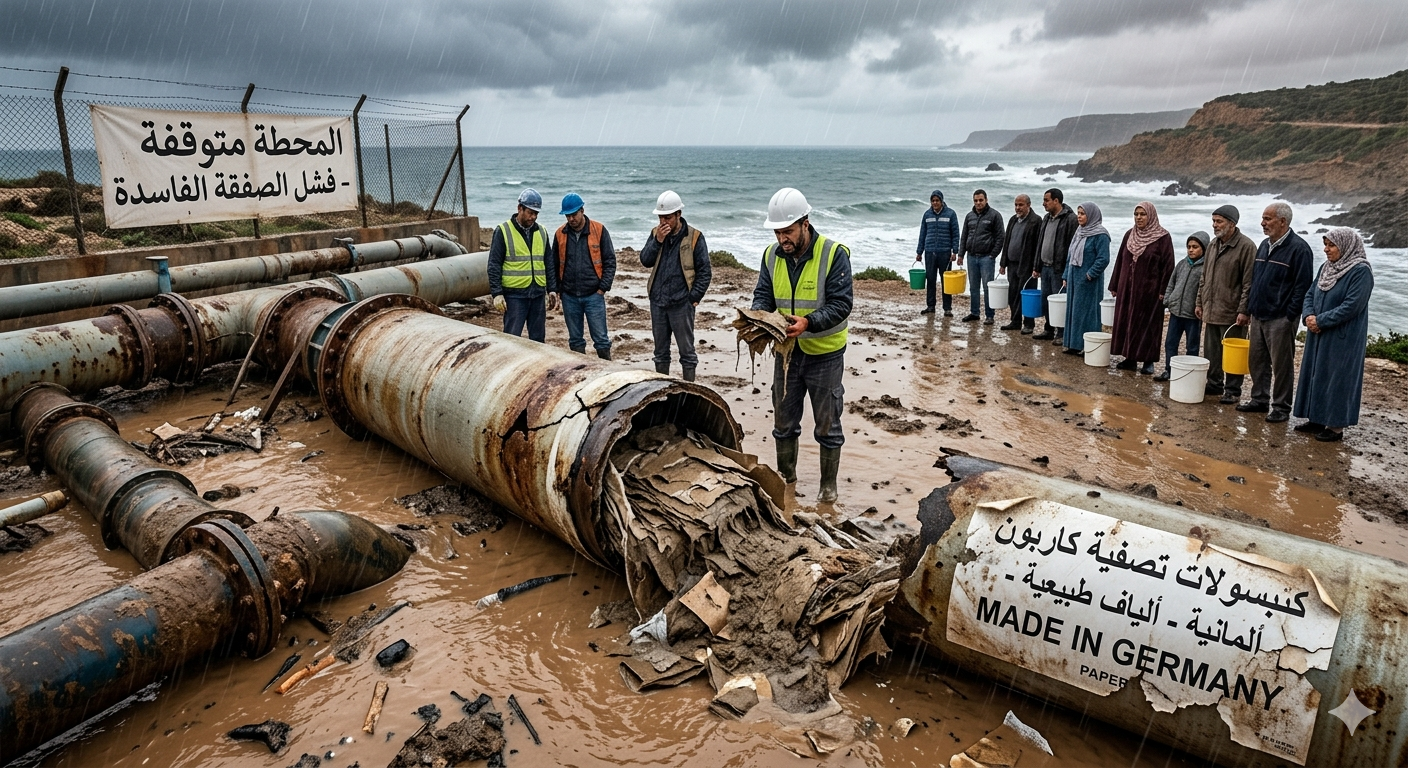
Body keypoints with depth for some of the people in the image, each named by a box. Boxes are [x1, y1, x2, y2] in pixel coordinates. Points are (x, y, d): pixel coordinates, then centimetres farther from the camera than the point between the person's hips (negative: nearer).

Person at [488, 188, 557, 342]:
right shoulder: (503, 231, -4)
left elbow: (548, 264, 17)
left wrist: (552, 290, 10)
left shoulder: (542, 232, 12)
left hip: (538, 294, 5)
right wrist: (497, 293, -12)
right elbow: (494, 266, -6)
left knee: (538, 338, 9)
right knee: (512, 337, -4)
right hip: (514, 294, -5)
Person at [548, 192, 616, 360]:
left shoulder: (599, 230, -5)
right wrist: (557, 289, 5)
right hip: (569, 296, 3)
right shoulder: (560, 233, 3)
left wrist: (603, 288, -8)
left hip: (594, 295, -3)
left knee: (601, 338, -1)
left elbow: (610, 261, -3)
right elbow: (552, 263, 11)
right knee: (575, 340, 11)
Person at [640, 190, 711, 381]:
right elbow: (645, 261, -2)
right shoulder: (655, 233, 7)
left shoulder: (694, 237, -6)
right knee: (660, 350, 15)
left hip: (681, 303, -5)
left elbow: (704, 272, -6)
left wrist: (694, 298, -12)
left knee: (686, 349, 4)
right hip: (657, 301, 5)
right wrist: (658, 241, -14)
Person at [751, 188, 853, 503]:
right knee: (783, 420, 16)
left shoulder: (833, 254, -17)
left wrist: (808, 322, -34)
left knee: (827, 424, 8)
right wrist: (758, 315, -19)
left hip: (824, 352, -4)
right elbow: (763, 294, 4)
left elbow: (841, 304, -20)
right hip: (786, 350, 5)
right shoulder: (772, 255, -1)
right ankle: (786, 475, 34)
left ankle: (829, 484, 23)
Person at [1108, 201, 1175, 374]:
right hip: (1127, 288, 5)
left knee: (1147, 324, 0)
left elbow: (1168, 266, -9)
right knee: (1126, 322, 6)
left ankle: (1148, 361, 8)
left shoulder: (1163, 237, -7)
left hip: (1149, 290, -5)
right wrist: (1114, 285, 11)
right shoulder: (1129, 235, 9)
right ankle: (1130, 358, 15)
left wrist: (1163, 291, -13)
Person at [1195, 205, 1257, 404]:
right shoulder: (1213, 245, 12)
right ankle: (1214, 384, 27)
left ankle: (1233, 390, 9)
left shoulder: (1246, 246, -11)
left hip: (1231, 313, -7)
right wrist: (1200, 302, 17)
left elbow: (1249, 283, -14)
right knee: (1211, 352, 14)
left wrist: (1243, 311, -17)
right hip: (1211, 310, 7)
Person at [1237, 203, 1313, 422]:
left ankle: (1281, 407, 11)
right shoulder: (1265, 245, 12)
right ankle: (1259, 399, 26)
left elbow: (1303, 286, -15)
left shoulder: (1298, 248, -12)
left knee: (1281, 365, 1)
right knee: (1256, 361, 13)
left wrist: (1291, 316, -16)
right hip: (1258, 316, 8)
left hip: (1281, 319, -8)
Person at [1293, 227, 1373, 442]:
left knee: (1337, 378, -1)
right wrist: (1308, 315, -9)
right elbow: (1310, 294, 9)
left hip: (1343, 339, -8)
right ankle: (1316, 419, 23)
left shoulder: (1361, 272, -14)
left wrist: (1320, 320, -18)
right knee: (1316, 375, 13)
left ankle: (1336, 426, 8)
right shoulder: (1326, 267, 9)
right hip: (1319, 336, 8)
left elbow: (1351, 306, -21)